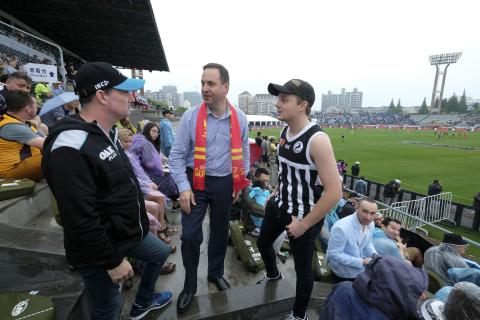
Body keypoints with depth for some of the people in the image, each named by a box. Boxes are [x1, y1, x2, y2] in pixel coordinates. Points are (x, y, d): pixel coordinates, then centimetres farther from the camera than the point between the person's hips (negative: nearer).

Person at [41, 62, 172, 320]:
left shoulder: (107, 133, 3)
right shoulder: (71, 148, -30)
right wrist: (113, 261, -20)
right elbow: (80, 221, -29)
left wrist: (139, 209, 18)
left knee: (160, 253, 27)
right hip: (99, 251, -9)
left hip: (128, 233, 9)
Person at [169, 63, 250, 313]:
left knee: (220, 232, 17)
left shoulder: (239, 119, -2)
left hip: (224, 183, 3)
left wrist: (240, 183, 7)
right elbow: (176, 155, -7)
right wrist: (184, 187, -14)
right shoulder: (190, 116, -10)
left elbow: (244, 154, 8)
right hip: (196, 182, -2)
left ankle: (216, 273, 44)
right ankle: (190, 285, 29)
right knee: (190, 235, 2)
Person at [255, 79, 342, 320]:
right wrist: (276, 195, 10)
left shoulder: (317, 140, -27)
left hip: (304, 216, -8)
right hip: (279, 206, 8)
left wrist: (304, 224, -20)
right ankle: (273, 274, 61)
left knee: (302, 268, 14)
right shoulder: (284, 132, -2)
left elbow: (334, 192, -28)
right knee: (263, 242, 27)